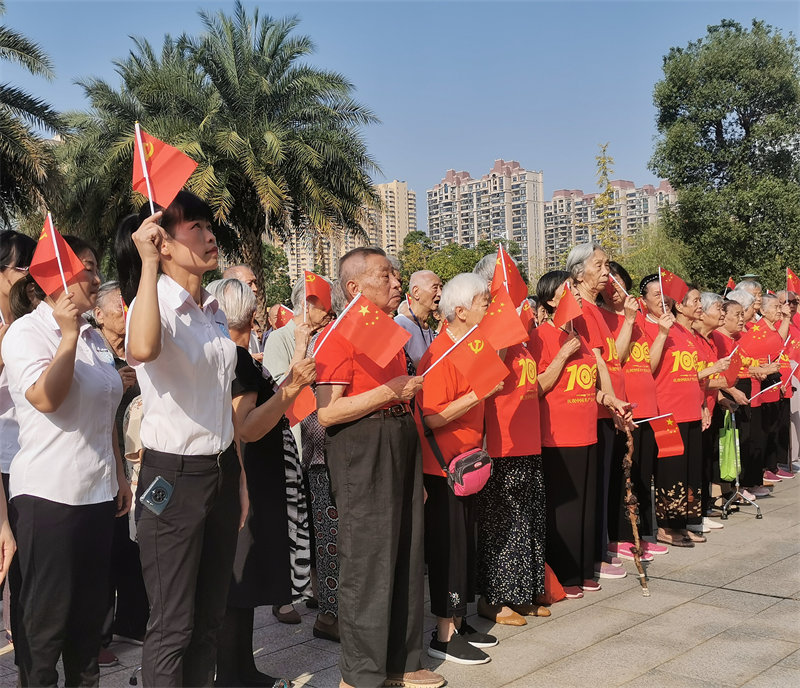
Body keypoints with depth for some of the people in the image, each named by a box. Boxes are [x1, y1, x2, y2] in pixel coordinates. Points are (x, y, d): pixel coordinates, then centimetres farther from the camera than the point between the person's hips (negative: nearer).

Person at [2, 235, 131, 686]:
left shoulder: (94, 338, 14)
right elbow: (45, 398, -24)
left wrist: (120, 476, 20)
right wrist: (68, 335, -20)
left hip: (98, 493, 7)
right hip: (48, 495, -7)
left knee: (92, 610, 13)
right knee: (46, 615, 2)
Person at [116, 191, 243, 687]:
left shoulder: (213, 311, 10)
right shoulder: (154, 304, -14)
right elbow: (142, 349, -41)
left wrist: (240, 474, 17)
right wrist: (148, 264, -32)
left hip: (222, 471, 7)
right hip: (173, 475, -7)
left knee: (211, 617, 16)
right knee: (174, 625, 2)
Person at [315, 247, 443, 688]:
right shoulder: (338, 336, -11)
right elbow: (326, 413, -19)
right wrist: (389, 392, -21)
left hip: (402, 445, 9)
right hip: (362, 452, -9)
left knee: (405, 556, 13)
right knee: (367, 561, -2)